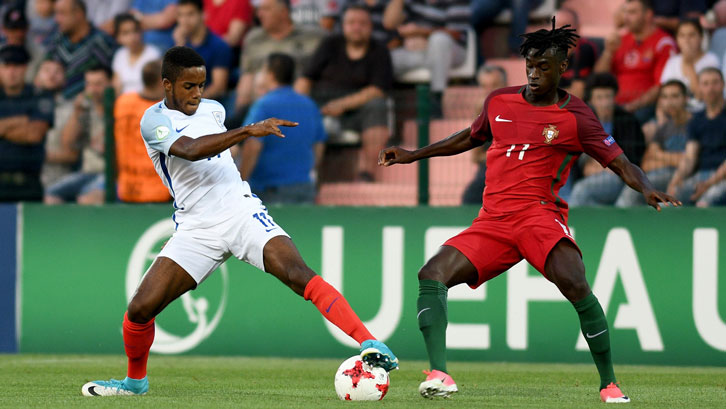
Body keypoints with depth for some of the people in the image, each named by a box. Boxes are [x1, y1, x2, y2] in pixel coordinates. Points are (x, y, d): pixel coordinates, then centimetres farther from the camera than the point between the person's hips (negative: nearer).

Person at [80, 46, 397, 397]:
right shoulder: (154, 121, -6)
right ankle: (135, 380, 21)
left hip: (241, 210, 2)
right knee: (140, 308, -8)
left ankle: (369, 344, -29)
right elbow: (191, 150, -26)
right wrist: (249, 130, -33)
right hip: (196, 229, -2)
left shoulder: (213, 110, 12)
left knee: (297, 273, -22)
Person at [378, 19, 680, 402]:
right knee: (432, 274, -17)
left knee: (575, 284, -31)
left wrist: (646, 189, -23)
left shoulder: (576, 118, 0)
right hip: (491, 222, 5)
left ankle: (609, 384, -19)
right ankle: (438, 375, -25)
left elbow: (621, 163, -2)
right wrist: (414, 155, 34)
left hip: (538, 215, -5)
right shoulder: (499, 101, 14)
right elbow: (472, 137, 33)